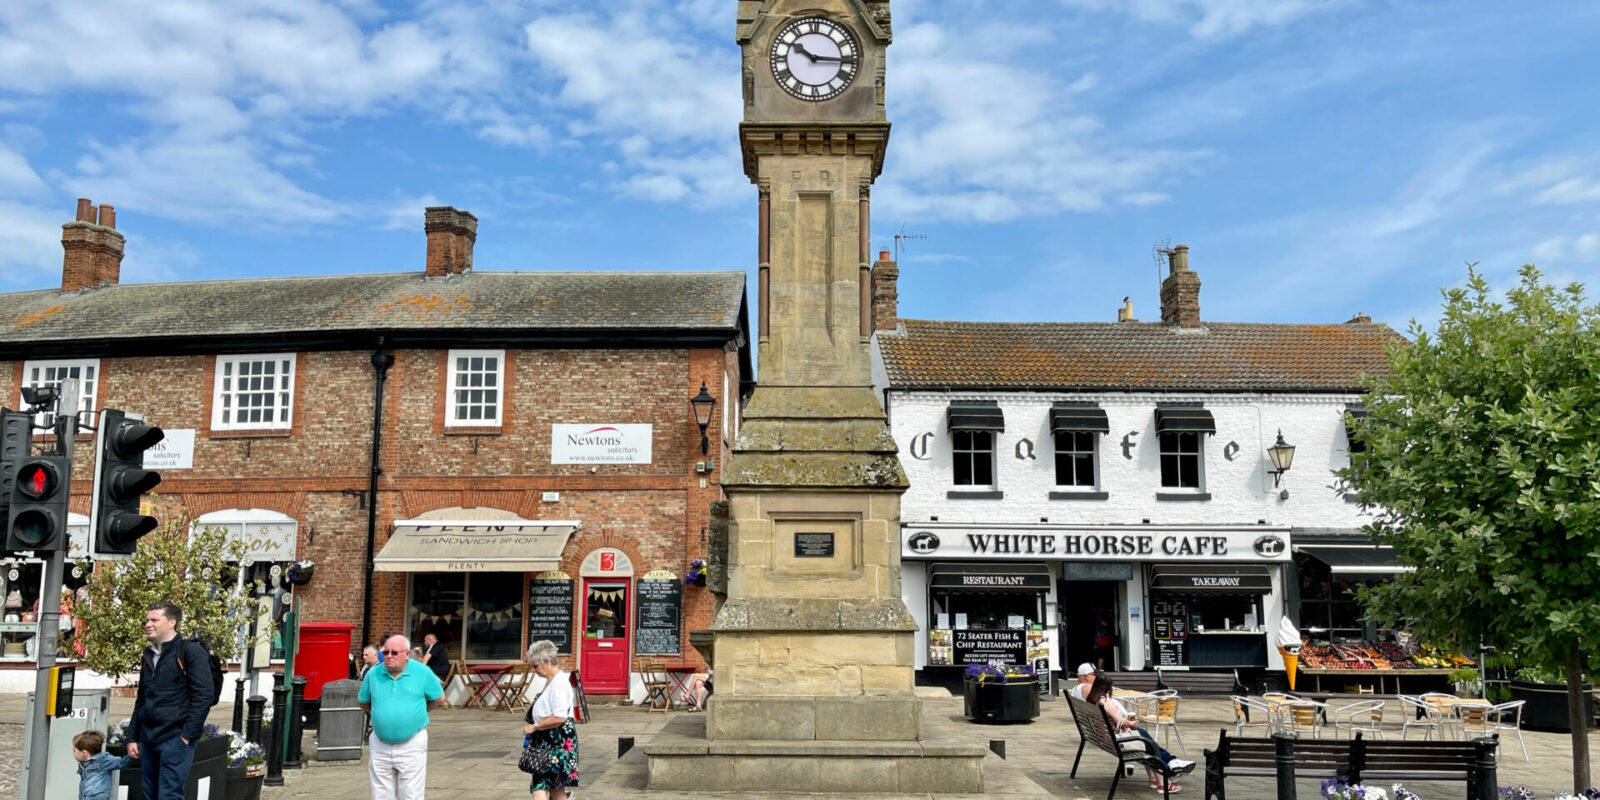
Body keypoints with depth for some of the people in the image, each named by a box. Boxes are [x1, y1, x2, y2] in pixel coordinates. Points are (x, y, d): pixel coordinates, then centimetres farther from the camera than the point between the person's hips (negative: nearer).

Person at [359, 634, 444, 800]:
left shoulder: (422, 673, -7)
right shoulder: (373, 674, 0)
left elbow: (439, 698, 6)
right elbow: (362, 702, 16)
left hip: (412, 744, -3)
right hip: (380, 745, 3)